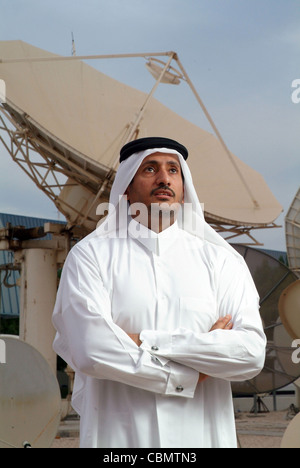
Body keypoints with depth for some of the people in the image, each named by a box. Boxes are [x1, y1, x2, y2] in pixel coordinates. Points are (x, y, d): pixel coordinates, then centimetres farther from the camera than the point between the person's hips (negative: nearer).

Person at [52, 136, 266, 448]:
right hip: (117, 436, -1)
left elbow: (252, 352, -9)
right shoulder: (90, 255, 0)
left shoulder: (220, 259, 4)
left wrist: (149, 341, -14)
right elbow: (91, 351, -14)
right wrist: (190, 375, -10)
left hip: (202, 434, 2)